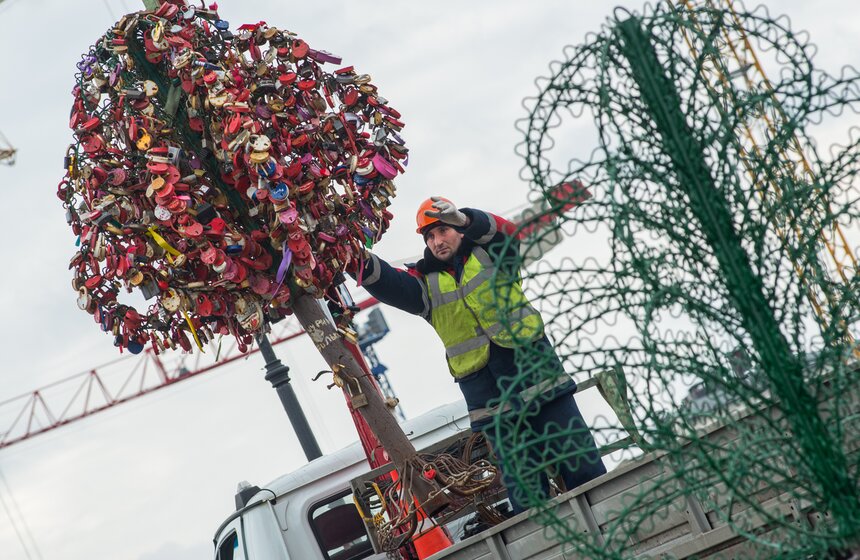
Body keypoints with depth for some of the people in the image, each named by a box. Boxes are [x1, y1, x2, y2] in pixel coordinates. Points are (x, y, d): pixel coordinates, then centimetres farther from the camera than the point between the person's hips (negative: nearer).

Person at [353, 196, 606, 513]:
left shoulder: (489, 253, 5)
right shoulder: (426, 281, 8)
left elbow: (505, 231, -17)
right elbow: (392, 286, -11)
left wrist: (465, 220, -36)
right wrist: (363, 264, -32)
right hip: (491, 401, 1)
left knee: (581, 463, 3)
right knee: (523, 485, 4)